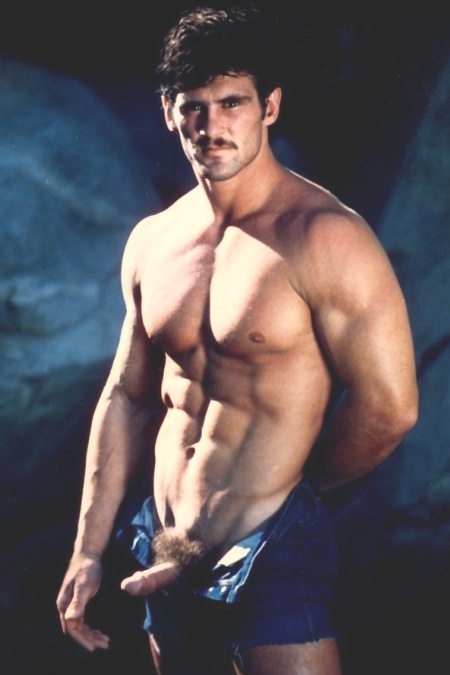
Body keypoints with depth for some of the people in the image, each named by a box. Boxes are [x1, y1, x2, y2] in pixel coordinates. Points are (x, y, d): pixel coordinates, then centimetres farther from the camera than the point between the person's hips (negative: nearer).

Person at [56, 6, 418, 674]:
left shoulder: (326, 237, -14)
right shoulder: (152, 242, 7)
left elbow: (388, 408, -15)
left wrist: (288, 489, 1)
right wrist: (88, 551, 10)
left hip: (273, 558, -6)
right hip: (169, 554, 6)